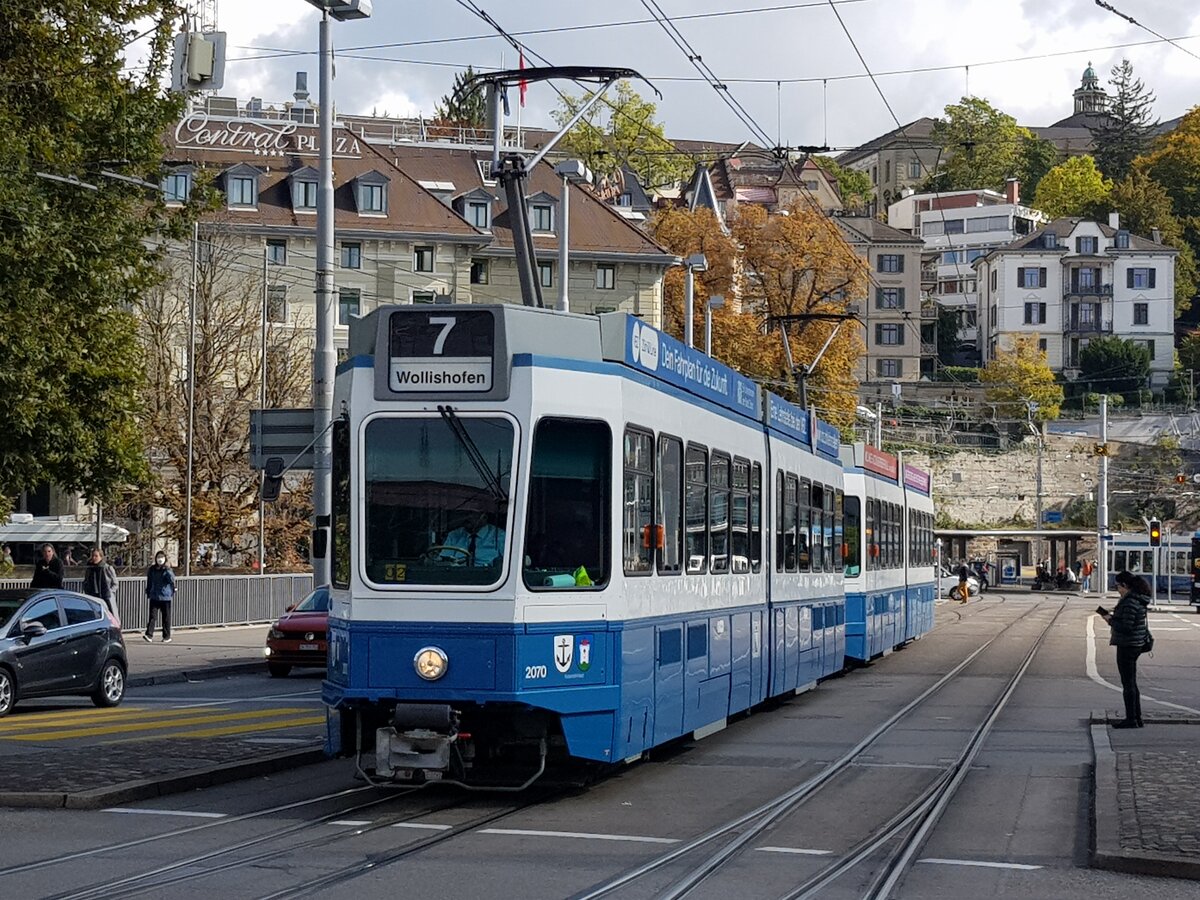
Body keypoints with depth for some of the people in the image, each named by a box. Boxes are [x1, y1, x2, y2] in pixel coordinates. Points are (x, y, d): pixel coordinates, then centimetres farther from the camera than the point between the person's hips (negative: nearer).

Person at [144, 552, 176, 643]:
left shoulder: (167, 570, 0)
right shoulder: (152, 570, 8)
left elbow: (172, 580, -15)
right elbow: (149, 582, 16)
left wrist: (168, 570, -26)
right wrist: (148, 594, 14)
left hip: (165, 597, -2)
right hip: (154, 597, 2)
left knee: (166, 617, 4)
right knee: (152, 615, -8)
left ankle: (167, 636, 12)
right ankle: (149, 635, -13)